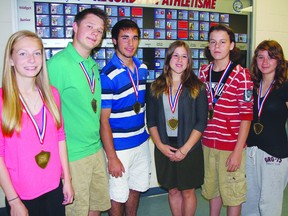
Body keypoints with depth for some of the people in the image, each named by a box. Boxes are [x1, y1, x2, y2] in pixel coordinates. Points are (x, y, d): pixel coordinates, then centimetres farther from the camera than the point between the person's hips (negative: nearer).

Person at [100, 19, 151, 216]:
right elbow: (103, 120, -16)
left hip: (141, 142, 7)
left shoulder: (142, 68, 3)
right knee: (118, 196, 9)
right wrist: (112, 157, -15)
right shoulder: (108, 76, -18)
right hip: (119, 146, -6)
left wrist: (144, 131, 12)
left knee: (136, 189, 21)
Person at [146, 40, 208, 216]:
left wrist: (185, 149, -13)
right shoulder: (157, 87, 3)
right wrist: (160, 145, -8)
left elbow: (201, 122, -7)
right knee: (173, 191, 15)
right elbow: (151, 120, 4)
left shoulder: (197, 87, -3)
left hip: (189, 149, -2)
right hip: (165, 149, 2)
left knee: (188, 191, 10)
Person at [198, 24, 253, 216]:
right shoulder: (204, 72, 4)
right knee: (212, 189, 19)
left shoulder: (241, 75, -10)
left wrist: (238, 151, -14)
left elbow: (246, 115, -11)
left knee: (232, 192, 11)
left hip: (231, 146, -4)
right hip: (207, 143, 5)